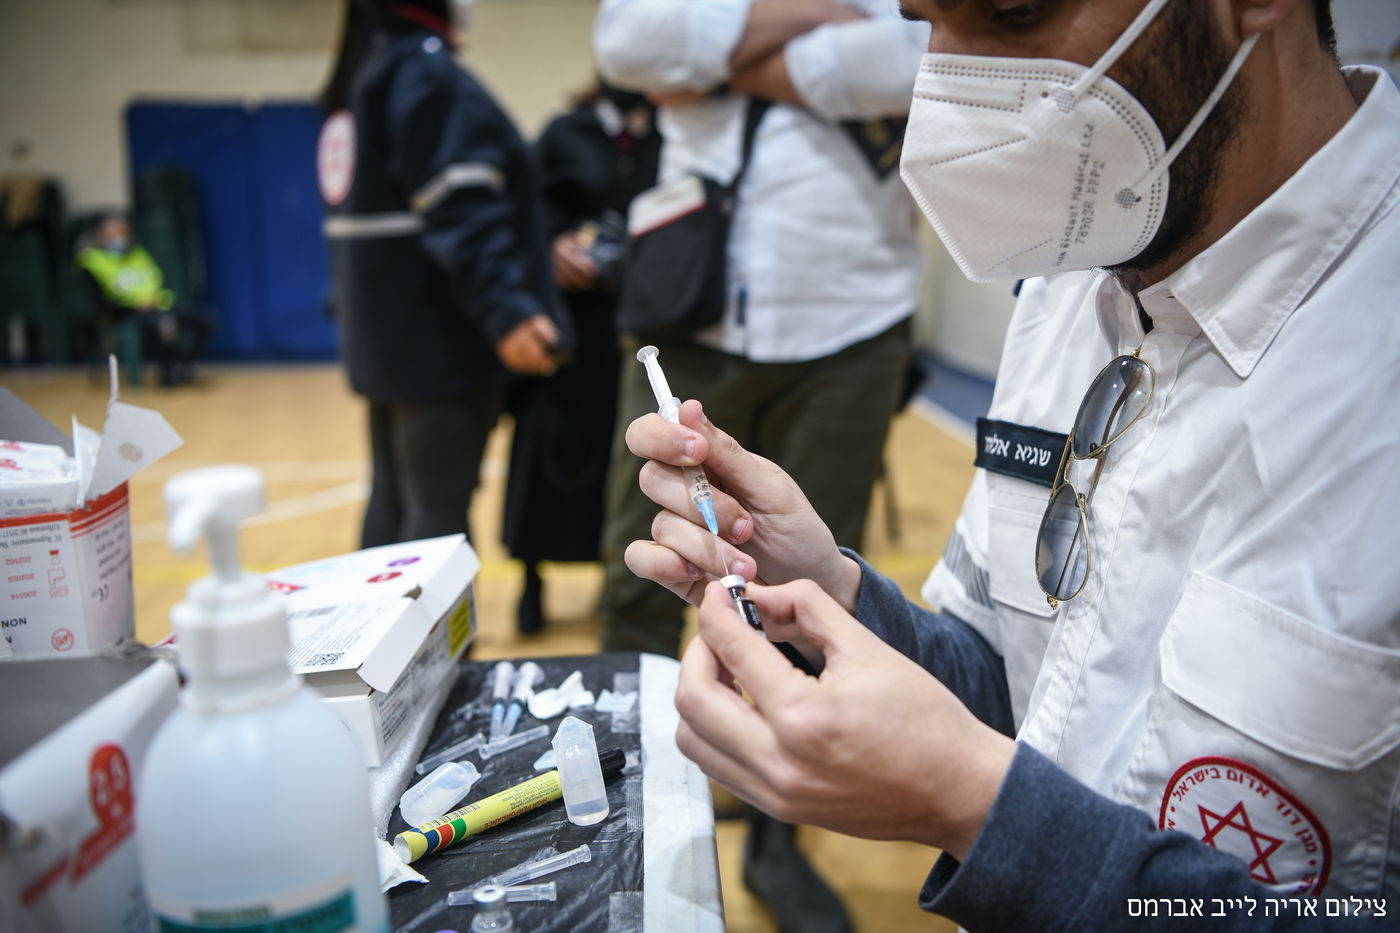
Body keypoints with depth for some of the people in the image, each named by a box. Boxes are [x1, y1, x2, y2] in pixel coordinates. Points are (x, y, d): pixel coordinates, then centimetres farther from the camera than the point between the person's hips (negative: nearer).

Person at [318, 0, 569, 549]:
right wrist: (505, 309, -29)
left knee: (392, 498, 15)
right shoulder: (429, 75, -11)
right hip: (438, 338, -9)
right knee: (440, 511, -5)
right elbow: (460, 213, -23)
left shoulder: (358, 79, 16)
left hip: (386, 334, 9)